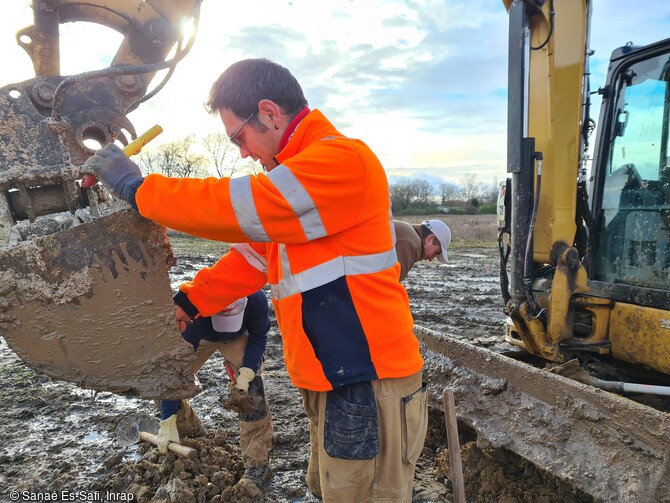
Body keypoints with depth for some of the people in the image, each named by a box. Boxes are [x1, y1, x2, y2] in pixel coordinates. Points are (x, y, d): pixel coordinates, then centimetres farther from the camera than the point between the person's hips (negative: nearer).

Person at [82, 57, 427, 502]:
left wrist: (136, 187, -10)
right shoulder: (299, 171, 16)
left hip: (368, 388, -9)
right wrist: (189, 301, 6)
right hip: (332, 382, 9)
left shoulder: (343, 161, -18)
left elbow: (240, 209, -22)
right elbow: (254, 253, 16)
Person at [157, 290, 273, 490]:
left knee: (251, 390, -20)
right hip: (200, 336, 1)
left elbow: (259, 337, -18)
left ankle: (257, 464, -7)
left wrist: (247, 371, -33)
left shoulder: (256, 299, -40)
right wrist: (168, 421, -35)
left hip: (238, 337, -1)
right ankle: (191, 434, 23)